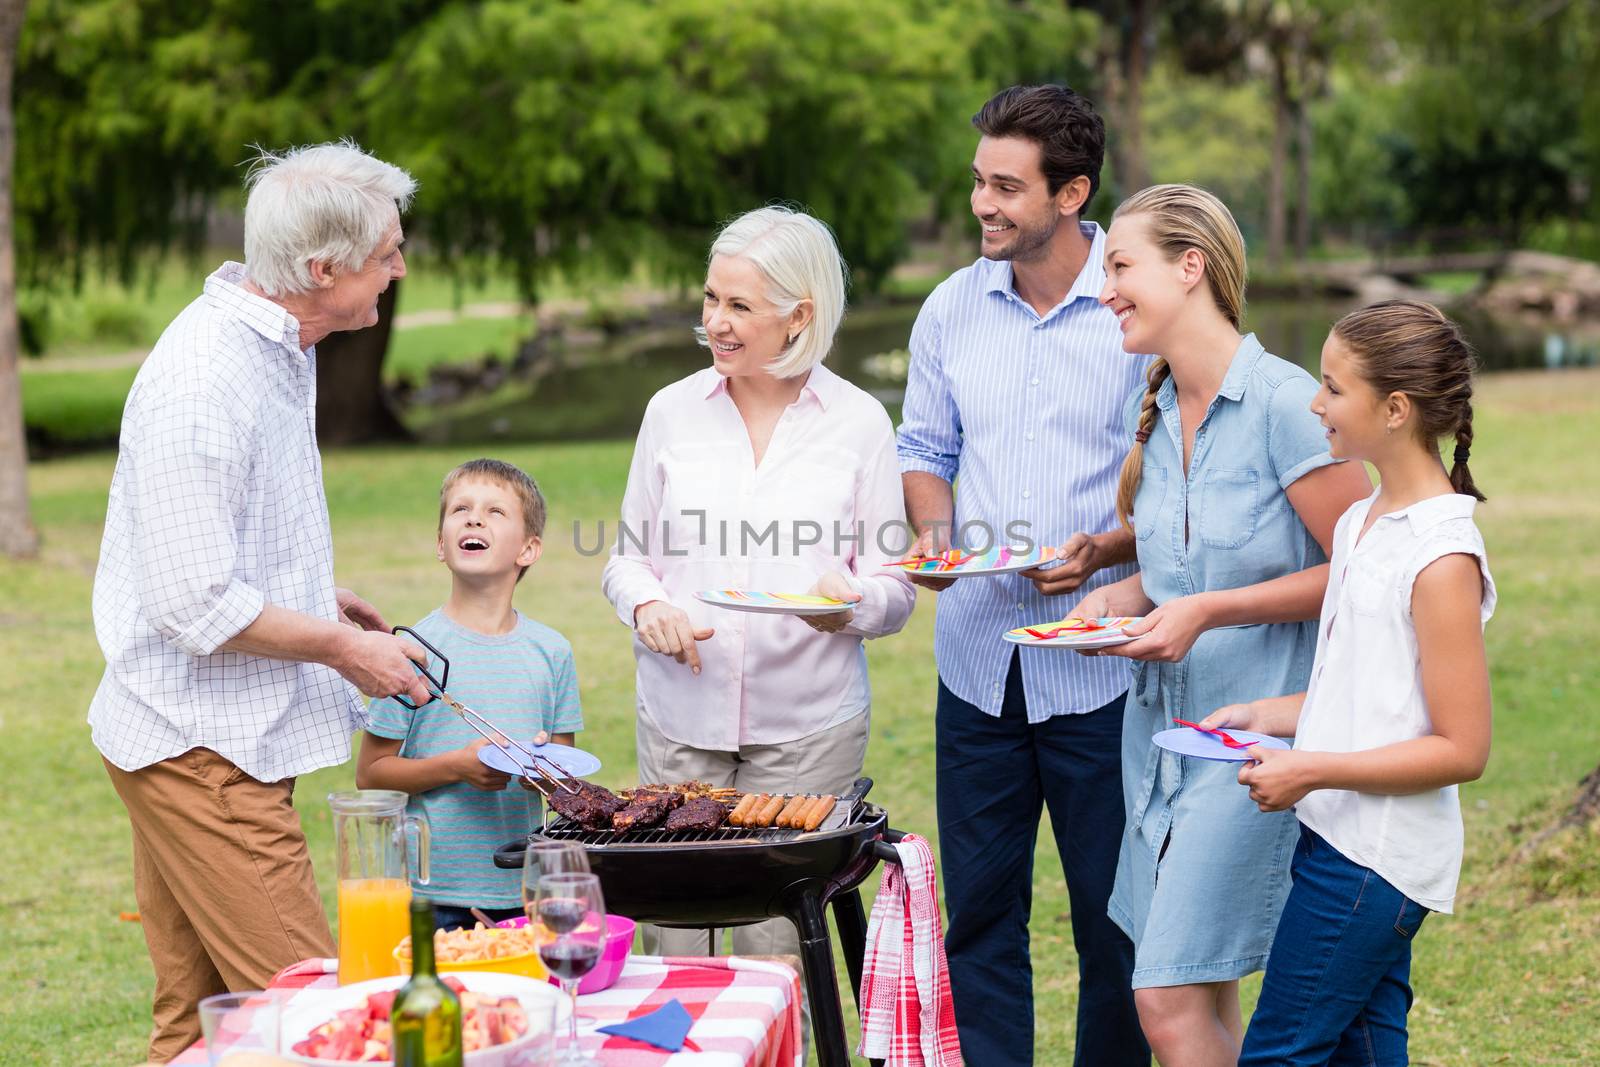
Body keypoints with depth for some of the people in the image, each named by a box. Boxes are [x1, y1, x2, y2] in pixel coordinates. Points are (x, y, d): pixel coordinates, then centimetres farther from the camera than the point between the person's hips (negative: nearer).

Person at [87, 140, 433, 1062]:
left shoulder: (278, 347, 11)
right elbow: (200, 608, -23)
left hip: (224, 740, 10)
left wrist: (324, 599, 14)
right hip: (199, 747, -10)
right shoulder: (205, 381, -22)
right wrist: (345, 647, -12)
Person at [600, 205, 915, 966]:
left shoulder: (858, 422, 3)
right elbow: (628, 557, 15)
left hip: (807, 724, -2)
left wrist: (851, 601, -18)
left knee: (775, 953, -4)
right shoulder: (673, 410, 8)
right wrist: (647, 606, -7)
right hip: (681, 715, 2)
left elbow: (895, 586, 5)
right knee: (674, 945, 1)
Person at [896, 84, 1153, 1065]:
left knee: (1114, 918, 4)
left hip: (1100, 662, -4)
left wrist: (1104, 552, -19)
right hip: (979, 655, 4)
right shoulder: (954, 307, 6)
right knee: (979, 910, 9)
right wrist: (933, 532, -4)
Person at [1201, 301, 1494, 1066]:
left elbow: (1461, 748, -18)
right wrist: (1264, 716, 8)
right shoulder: (1360, 524, 10)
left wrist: (1312, 771, -20)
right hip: (1339, 835, 9)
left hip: (1378, 857, -9)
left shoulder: (1441, 559, -18)